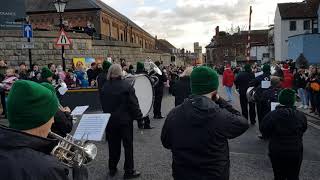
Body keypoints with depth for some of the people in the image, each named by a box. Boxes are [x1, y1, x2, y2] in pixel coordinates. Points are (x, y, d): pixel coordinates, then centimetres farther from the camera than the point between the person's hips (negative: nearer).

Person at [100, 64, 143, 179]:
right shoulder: (126, 86, -15)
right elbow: (133, 103, -15)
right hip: (125, 120, -5)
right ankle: (129, 171, 12)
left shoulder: (105, 87, 0)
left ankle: (112, 169, 28)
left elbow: (103, 104, 9)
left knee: (113, 145, 16)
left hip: (110, 120, 5)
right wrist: (138, 116, -5)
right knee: (128, 145, 6)